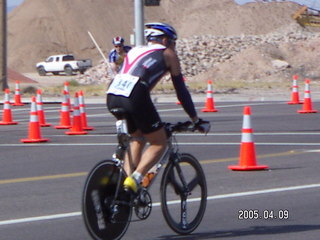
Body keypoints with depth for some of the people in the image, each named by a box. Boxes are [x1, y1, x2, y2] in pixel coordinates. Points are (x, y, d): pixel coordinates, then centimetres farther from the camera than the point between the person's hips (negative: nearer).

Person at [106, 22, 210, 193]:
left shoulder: (135, 51, 33)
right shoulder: (167, 54, 17)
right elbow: (181, 90, 17)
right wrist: (195, 119, 24)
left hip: (112, 96, 6)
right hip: (134, 98, -6)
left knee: (138, 139, 27)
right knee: (159, 143, 9)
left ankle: (127, 178, 13)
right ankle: (134, 180, -10)